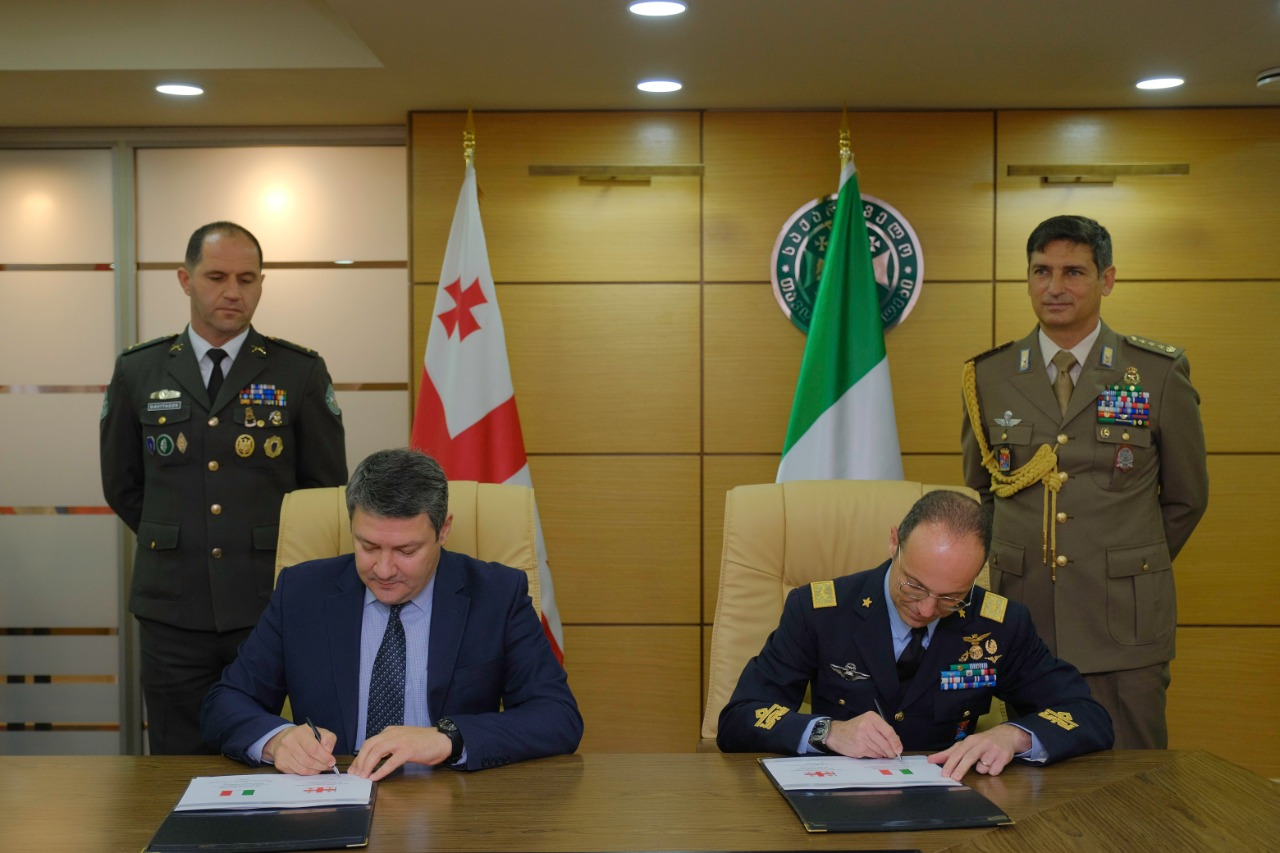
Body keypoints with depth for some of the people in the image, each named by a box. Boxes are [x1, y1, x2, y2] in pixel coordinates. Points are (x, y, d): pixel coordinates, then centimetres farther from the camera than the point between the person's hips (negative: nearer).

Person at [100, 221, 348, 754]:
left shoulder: (301, 372, 1)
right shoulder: (137, 371, 6)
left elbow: (327, 487, 8)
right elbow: (121, 485, 15)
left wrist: (278, 551, 6)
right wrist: (177, 543, 12)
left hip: (271, 606, -1)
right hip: (173, 610, 1)